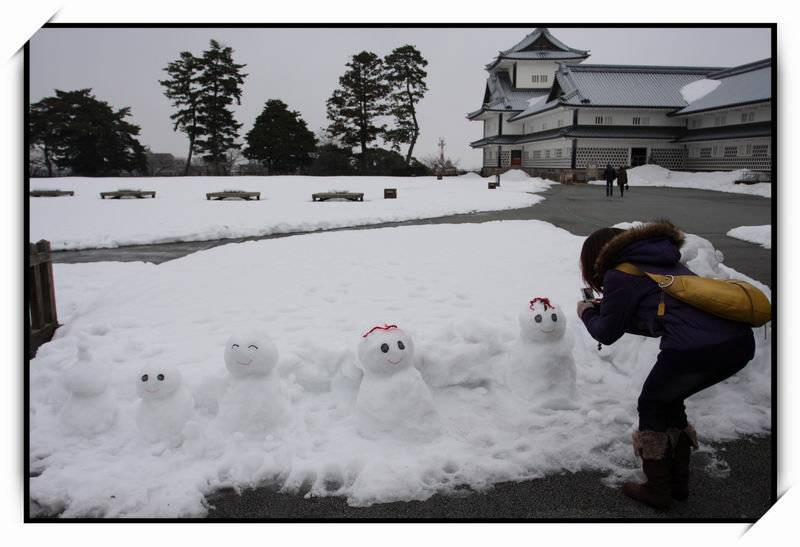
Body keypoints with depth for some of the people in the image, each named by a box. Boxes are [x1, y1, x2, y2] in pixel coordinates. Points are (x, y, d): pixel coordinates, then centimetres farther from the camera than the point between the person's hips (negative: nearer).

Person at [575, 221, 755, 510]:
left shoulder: (619, 275, 2)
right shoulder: (661, 261, 26)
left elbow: (607, 334, 13)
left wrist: (587, 314, 31)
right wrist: (606, 310, 33)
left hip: (695, 348, -8)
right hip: (740, 340, 8)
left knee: (652, 406, 19)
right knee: (669, 400, 28)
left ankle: (658, 490, 27)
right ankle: (678, 482, 37)